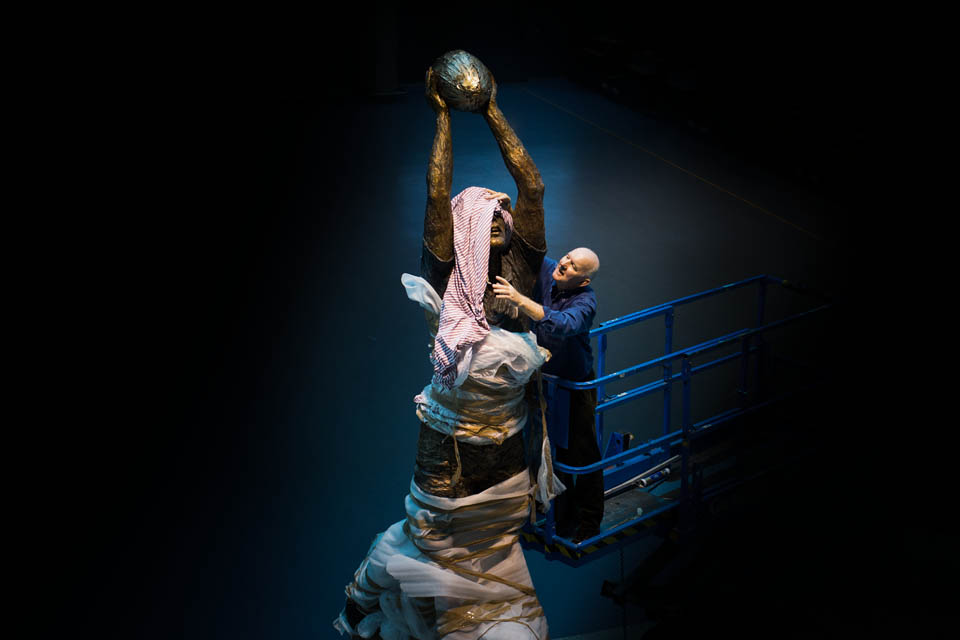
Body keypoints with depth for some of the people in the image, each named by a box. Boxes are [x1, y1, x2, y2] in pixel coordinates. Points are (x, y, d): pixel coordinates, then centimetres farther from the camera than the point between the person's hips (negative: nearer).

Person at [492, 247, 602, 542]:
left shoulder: (585, 301, -25)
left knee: (582, 452, 0)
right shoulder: (545, 270, -10)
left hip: (576, 385, -5)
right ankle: (562, 514, 31)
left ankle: (589, 524, 17)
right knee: (553, 449, 14)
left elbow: (561, 325, -45)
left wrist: (519, 299, -52)